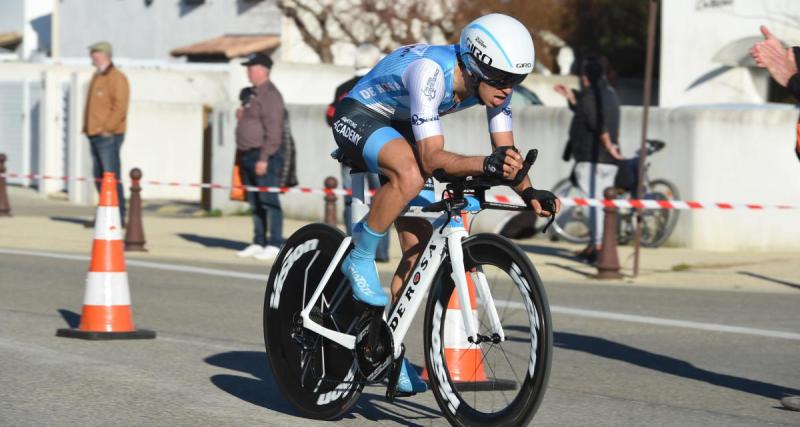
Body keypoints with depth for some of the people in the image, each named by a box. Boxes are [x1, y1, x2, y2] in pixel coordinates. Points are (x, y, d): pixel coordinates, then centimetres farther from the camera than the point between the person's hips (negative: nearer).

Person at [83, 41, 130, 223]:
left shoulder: (116, 78, -8)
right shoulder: (96, 77, 20)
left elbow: (120, 107, -17)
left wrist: (107, 129, -19)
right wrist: (87, 128, 16)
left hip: (108, 136, -9)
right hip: (95, 136, 9)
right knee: (99, 178, 10)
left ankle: (118, 218, -10)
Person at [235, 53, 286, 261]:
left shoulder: (270, 95, -12)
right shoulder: (254, 94, 18)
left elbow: (273, 130, -19)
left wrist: (264, 158, -23)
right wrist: (242, 116, 7)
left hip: (263, 156, -10)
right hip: (248, 155, 10)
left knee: (268, 201, -9)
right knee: (255, 203, 12)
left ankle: (275, 245, -8)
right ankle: (259, 243, 17)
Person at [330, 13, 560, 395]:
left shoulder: (491, 81, -16)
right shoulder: (430, 72, -37)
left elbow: (506, 150, -11)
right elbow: (432, 158, -42)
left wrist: (527, 192, -29)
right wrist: (485, 165, -59)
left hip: (401, 129, 7)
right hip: (360, 118, -7)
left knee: (419, 248, 0)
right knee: (411, 175, -40)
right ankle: (359, 259, -17)